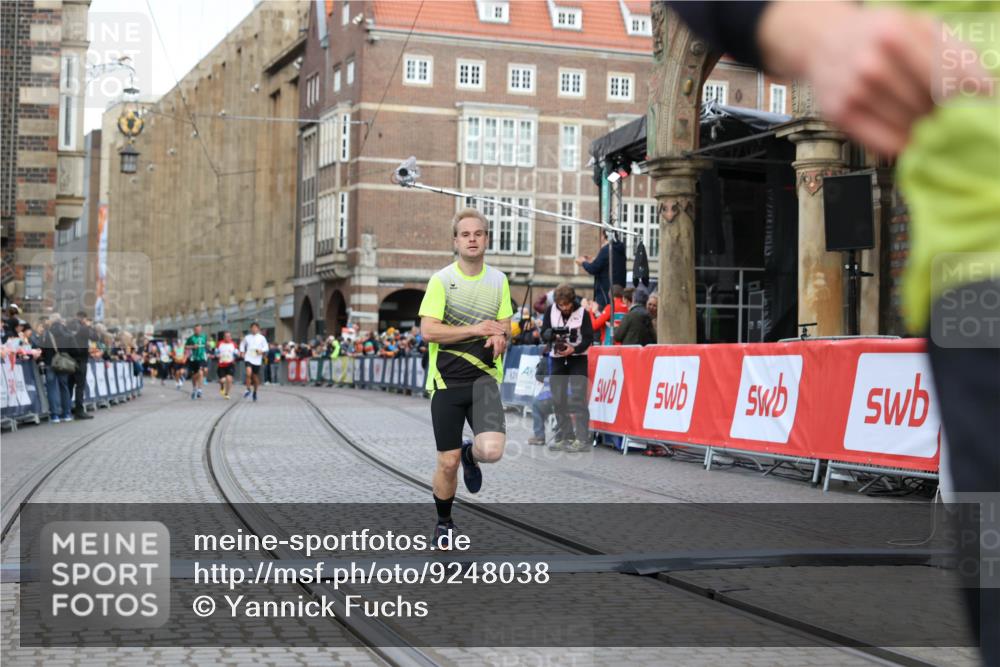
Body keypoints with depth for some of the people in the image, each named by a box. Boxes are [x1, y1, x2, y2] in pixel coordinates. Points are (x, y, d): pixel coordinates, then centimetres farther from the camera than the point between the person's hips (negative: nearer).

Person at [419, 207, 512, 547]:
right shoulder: (441, 280, -5)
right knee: (448, 463, 1)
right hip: (447, 381, -2)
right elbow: (428, 330, -13)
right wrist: (476, 329, -16)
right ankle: (444, 523, 27)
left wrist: (499, 337, -9)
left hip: (484, 379, 2)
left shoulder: (498, 280, 7)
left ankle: (471, 454, 17)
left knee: (492, 450, -21)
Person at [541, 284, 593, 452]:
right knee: (558, 399, 6)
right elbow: (544, 333, -1)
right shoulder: (552, 310, -1)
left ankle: (581, 439, -14)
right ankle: (564, 437, 14)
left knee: (578, 397, -13)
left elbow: (589, 338, -9)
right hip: (557, 359, 4)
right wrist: (553, 335, -24)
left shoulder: (582, 313, -10)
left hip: (578, 359, -4)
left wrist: (574, 349, -25)